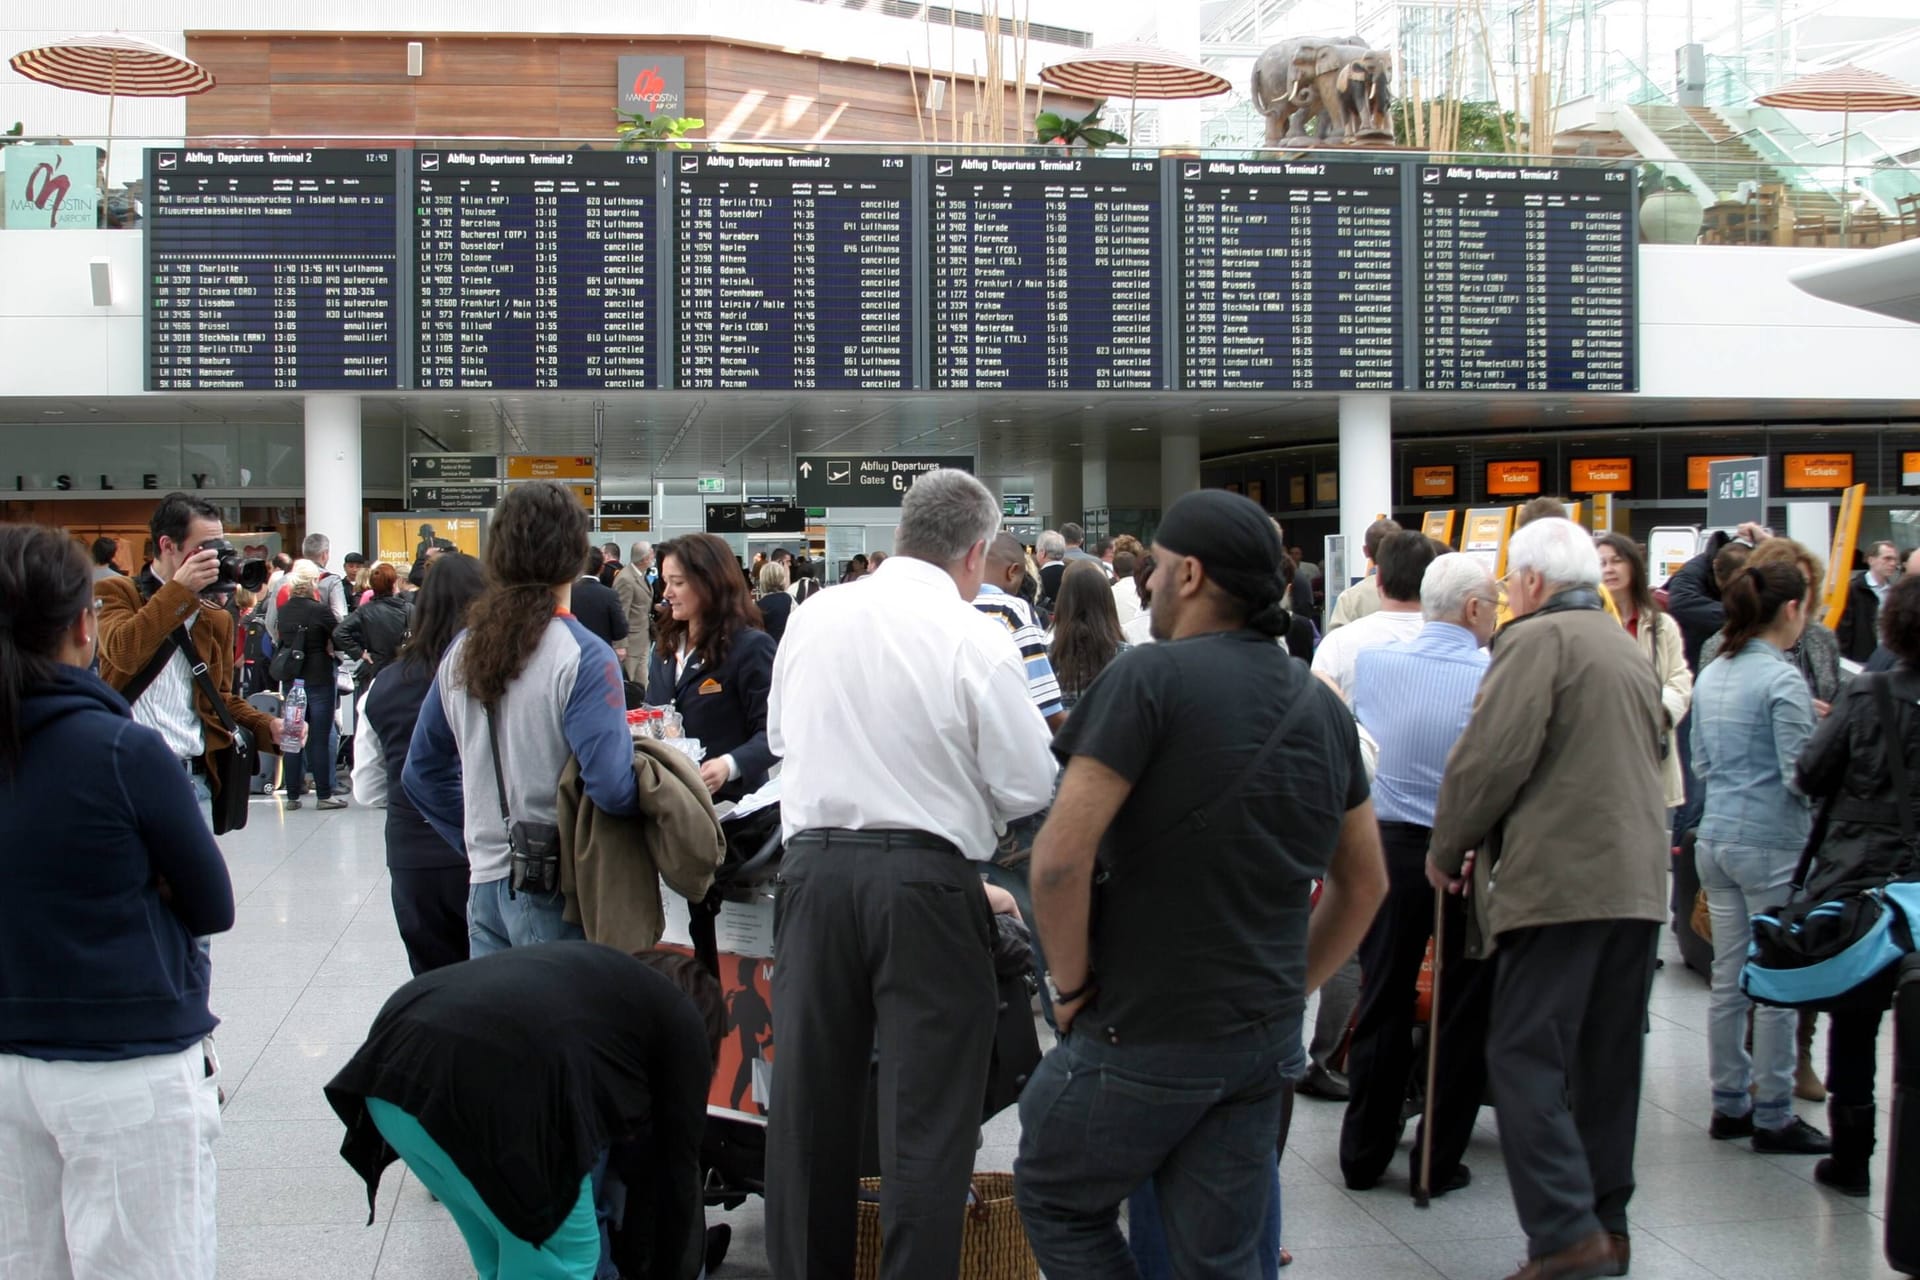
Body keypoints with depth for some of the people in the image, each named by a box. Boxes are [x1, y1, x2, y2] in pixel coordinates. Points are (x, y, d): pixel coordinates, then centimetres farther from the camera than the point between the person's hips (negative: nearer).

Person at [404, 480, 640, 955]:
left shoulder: (463, 651, 6)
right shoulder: (582, 657, -14)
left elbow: (421, 772, 15)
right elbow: (613, 787, -23)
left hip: (486, 883, 6)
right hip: (556, 891, -6)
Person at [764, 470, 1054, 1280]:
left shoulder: (812, 618, 4)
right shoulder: (974, 640, -10)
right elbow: (1026, 789, -7)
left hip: (814, 866, 5)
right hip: (926, 880, -4)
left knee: (809, 1100, 14)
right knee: (926, 1117, 2)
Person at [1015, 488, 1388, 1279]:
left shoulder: (1152, 677, -14)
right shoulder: (1323, 708, 8)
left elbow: (1061, 857, -19)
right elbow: (1364, 884, 18)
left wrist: (1071, 981, -6)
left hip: (1142, 1036, -6)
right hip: (1265, 1040, 6)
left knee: (1055, 1201, 15)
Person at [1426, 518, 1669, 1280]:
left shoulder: (1537, 640, -7)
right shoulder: (1629, 649, 21)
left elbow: (1491, 759, -15)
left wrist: (1446, 852, 0)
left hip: (1559, 880, -9)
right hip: (1638, 879, 9)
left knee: (1527, 1058, -7)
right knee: (1608, 1061, 14)